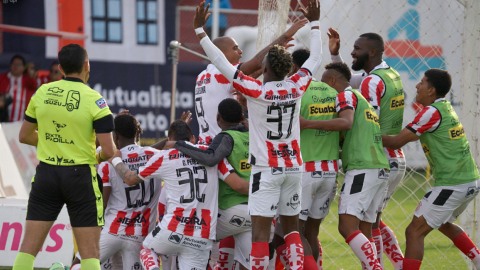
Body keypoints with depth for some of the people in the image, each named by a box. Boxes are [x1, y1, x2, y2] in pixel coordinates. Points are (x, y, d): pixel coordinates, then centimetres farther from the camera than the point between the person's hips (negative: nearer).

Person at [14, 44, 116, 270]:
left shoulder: (42, 93, 1)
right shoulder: (94, 100, -10)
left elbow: (24, 136, 11)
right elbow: (109, 150, -13)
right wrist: (99, 157, 10)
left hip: (46, 173, 3)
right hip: (80, 175, -3)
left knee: (28, 246, 5)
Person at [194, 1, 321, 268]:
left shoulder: (257, 91, -14)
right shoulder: (296, 88, -2)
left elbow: (221, 63, -14)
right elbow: (315, 58, 15)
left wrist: (199, 29, -9)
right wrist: (314, 23, 25)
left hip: (266, 169, -5)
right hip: (293, 166, 5)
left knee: (261, 228, -6)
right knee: (292, 226, 13)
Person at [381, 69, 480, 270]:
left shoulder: (432, 112, -15)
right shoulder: (446, 108, 12)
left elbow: (396, 142, -15)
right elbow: (410, 135, 22)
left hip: (452, 185, -10)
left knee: (414, 232, -6)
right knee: (444, 224, 31)